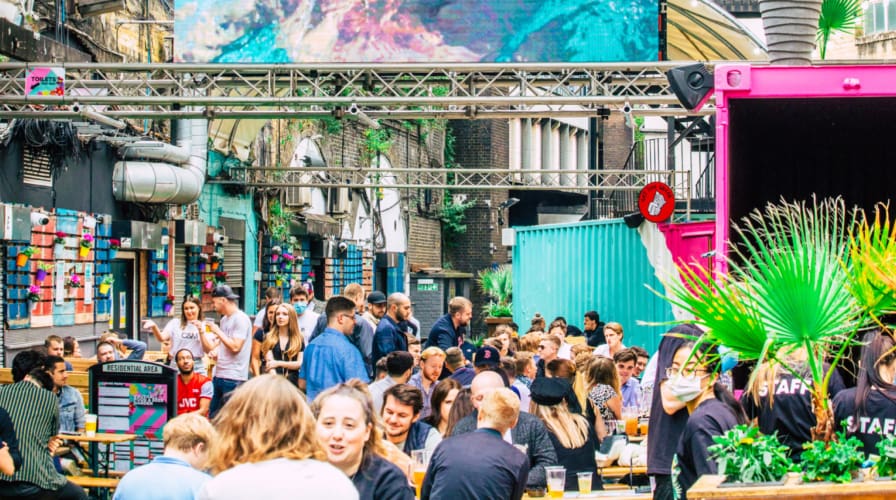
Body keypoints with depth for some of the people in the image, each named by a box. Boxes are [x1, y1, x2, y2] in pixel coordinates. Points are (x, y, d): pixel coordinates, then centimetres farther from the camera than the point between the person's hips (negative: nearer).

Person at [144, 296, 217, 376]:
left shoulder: (204, 326, 7)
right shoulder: (175, 323, 6)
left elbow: (209, 350, 1)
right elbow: (162, 338, -7)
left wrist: (201, 331, -10)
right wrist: (154, 327, -27)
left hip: (197, 370, 0)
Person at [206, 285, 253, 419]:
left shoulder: (241, 319, -10)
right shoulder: (225, 319, 16)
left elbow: (235, 347, -18)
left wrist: (217, 331, -11)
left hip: (233, 379, -9)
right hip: (219, 375, 9)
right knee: (213, 416, 10)